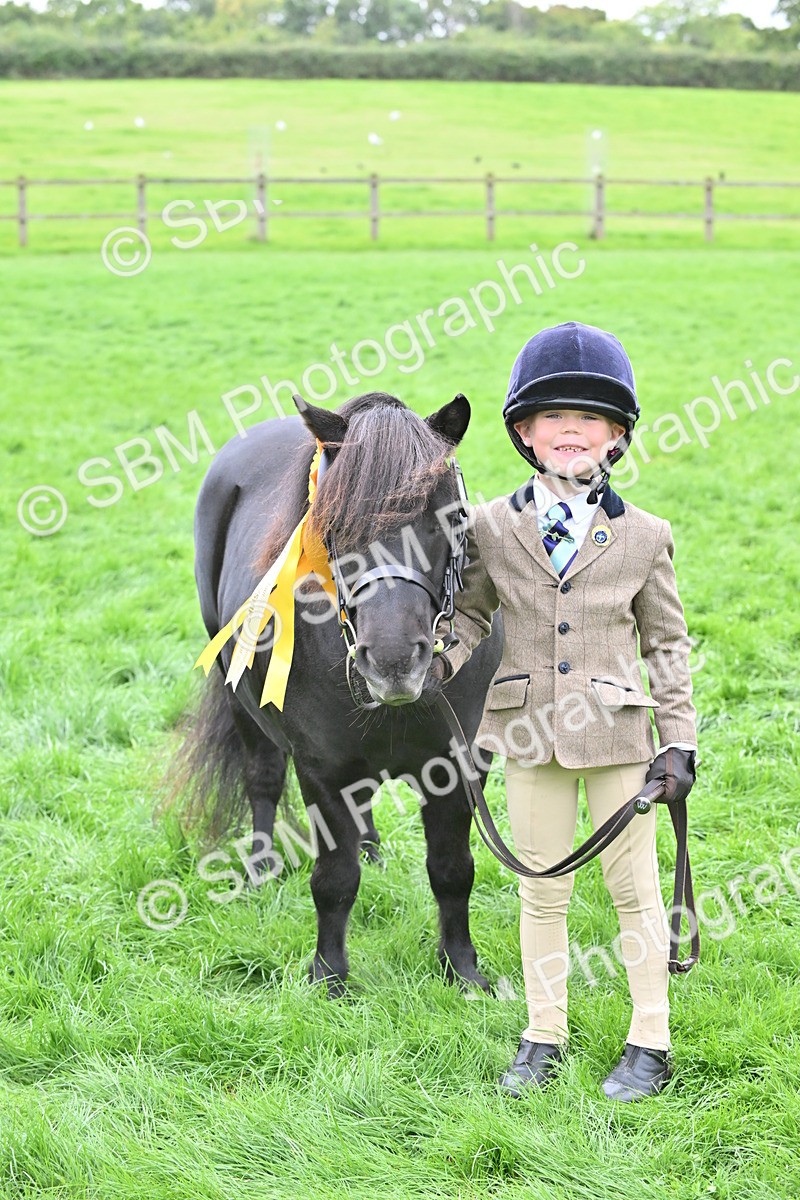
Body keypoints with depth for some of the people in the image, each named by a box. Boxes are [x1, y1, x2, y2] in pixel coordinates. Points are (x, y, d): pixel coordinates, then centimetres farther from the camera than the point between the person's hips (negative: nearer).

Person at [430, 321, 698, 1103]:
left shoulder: (644, 537, -3)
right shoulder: (491, 528, -1)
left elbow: (667, 644, 2)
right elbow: (471, 612, 11)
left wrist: (679, 742, -2)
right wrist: (447, 660, -10)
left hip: (617, 736, -1)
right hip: (530, 736, 1)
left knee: (633, 886, 7)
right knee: (541, 891, 11)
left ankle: (650, 1043, 18)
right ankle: (544, 1036, 24)